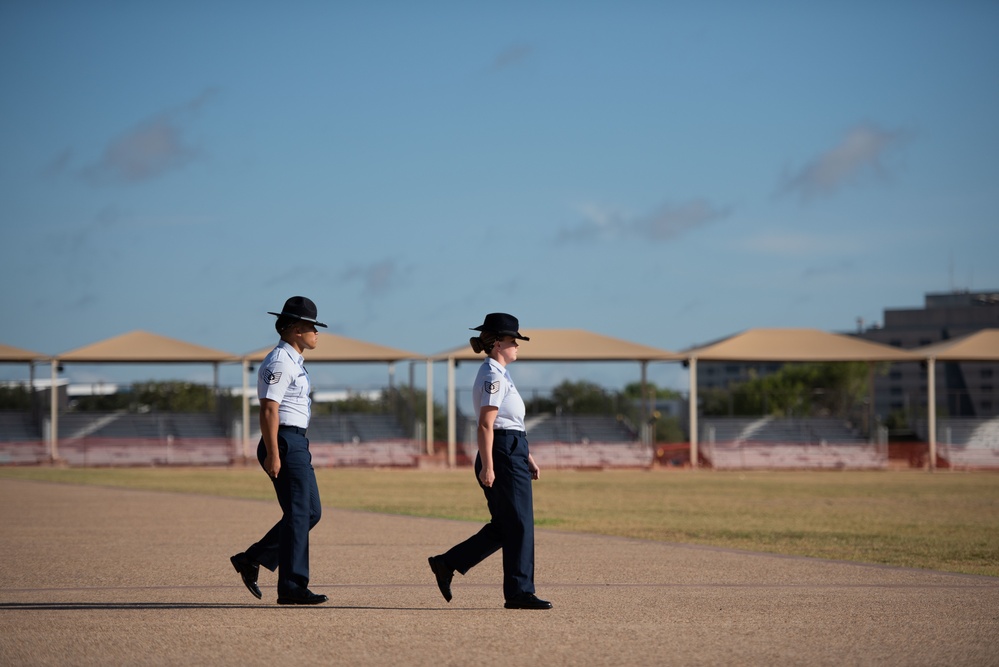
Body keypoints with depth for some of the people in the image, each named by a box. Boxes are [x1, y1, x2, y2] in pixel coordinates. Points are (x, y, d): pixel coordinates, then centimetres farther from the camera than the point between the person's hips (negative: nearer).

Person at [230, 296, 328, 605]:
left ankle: (251, 560, 16)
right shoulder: (280, 362, -14)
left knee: (311, 511, 12)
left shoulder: (293, 361, 18)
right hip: (284, 444, -10)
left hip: (297, 444, 10)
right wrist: (272, 454, -25)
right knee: (299, 514, -8)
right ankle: (291, 587, -6)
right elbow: (268, 410, -21)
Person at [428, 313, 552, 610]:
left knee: (504, 527, 12)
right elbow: (486, 425, -19)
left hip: (512, 454, 10)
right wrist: (487, 466, -23)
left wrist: (528, 459, 23)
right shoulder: (493, 375, -12)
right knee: (519, 524, -5)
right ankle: (519, 593, -1)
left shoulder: (499, 374, 20)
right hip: (502, 455, -10)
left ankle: (447, 564, 14)